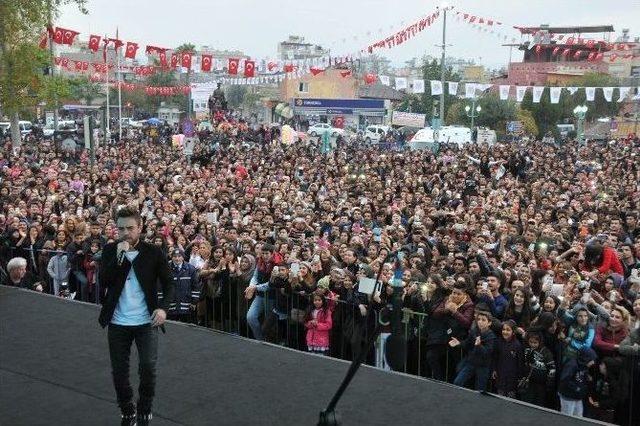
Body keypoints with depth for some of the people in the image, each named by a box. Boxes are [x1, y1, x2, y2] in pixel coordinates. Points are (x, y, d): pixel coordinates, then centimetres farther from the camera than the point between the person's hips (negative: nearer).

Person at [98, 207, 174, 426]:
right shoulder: (110, 250, 1)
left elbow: (168, 284, -1)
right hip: (118, 323, 2)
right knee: (119, 371, 9)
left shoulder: (153, 252, -4)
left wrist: (163, 308, -18)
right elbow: (104, 280, -11)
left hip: (146, 322, -2)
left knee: (148, 368, -8)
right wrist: (119, 257, -22)